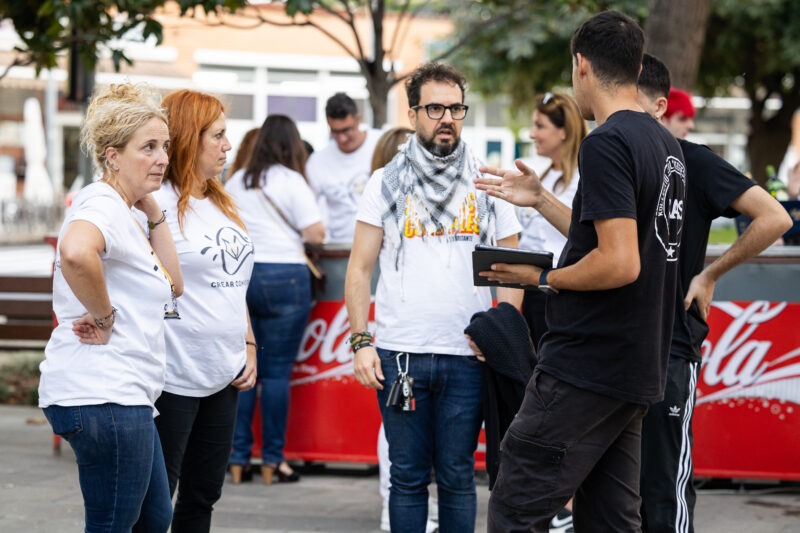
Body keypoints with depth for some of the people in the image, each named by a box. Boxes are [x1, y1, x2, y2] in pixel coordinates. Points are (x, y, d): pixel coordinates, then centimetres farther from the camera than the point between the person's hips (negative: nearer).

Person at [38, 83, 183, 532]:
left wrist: (153, 213, 12)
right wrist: (102, 317, -24)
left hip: (124, 394, 11)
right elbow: (75, 252, -39)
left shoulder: (129, 212, 17)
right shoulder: (103, 206, -15)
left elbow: (174, 285, 19)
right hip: (103, 394, -11)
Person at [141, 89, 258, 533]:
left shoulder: (221, 204, 15)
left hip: (225, 378, 8)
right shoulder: (160, 204, -14)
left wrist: (249, 347, 16)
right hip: (174, 379, -8)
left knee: (203, 496, 14)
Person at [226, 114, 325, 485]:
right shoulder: (291, 181, -5)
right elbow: (316, 234, -9)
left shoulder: (235, 183, 11)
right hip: (284, 277, -5)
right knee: (277, 372, 0)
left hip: (237, 276, 5)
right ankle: (272, 460, 2)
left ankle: (237, 458, 7)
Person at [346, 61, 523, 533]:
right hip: (399, 354, 0)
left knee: (458, 476, 4)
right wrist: (361, 342, -3)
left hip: (467, 356, 0)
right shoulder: (387, 184, 6)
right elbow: (360, 270, 7)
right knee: (408, 476, 4)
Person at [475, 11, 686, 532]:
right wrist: (540, 199, 27)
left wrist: (544, 278, -8)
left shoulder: (607, 144, -15)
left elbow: (619, 264, -23)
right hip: (639, 371, 9)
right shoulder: (667, 145, 13)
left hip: (584, 371, -9)